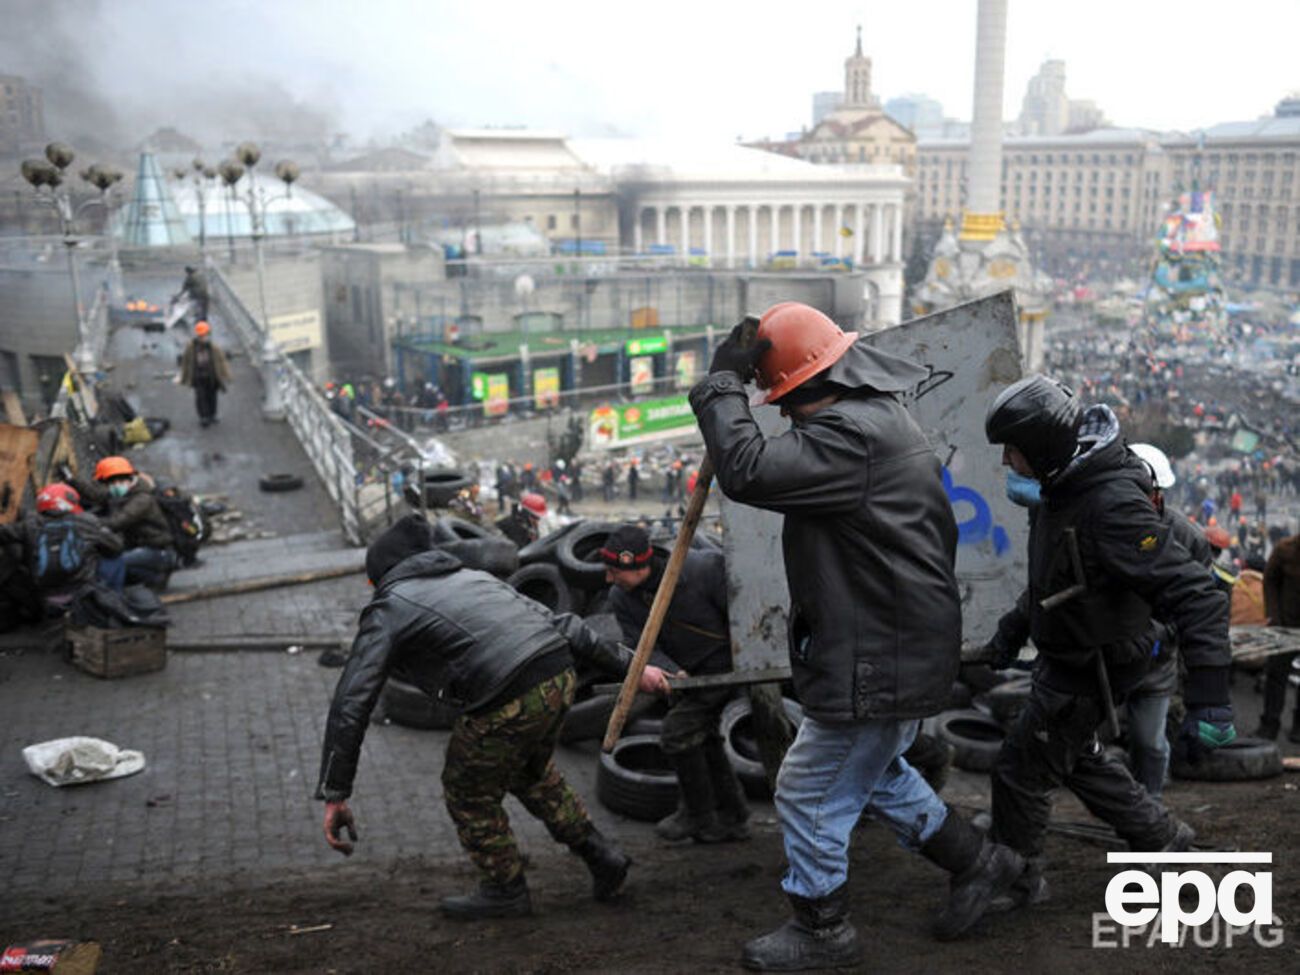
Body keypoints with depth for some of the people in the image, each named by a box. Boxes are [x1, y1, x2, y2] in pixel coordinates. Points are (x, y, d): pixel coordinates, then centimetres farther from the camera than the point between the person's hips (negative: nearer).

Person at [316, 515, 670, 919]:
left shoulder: (386, 612, 9)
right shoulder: (471, 577, 27)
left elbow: (350, 704, 0)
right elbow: (559, 622, 22)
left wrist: (334, 794, 2)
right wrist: (630, 667, 24)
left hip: (508, 703, -7)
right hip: (560, 678, 7)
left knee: (470, 795, 20)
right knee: (531, 773, 33)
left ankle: (506, 890, 35)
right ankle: (600, 856, 35)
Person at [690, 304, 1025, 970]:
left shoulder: (855, 435, -26)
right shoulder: (880, 418, 10)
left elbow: (747, 471, -33)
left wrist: (723, 382, -22)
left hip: (879, 661, -11)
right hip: (895, 646, 11)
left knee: (810, 792, 5)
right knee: (872, 769, 27)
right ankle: (975, 861, 39)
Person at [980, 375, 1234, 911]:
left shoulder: (1114, 505, -32)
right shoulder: (1066, 485, -2)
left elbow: (1195, 595, -36)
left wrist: (1208, 699, -41)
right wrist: (1013, 628, 18)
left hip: (1094, 666, -9)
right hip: (1065, 655, 9)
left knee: (1021, 767, 4)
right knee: (1074, 755, 26)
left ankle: (1015, 880, 24)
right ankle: (1159, 835, 41)